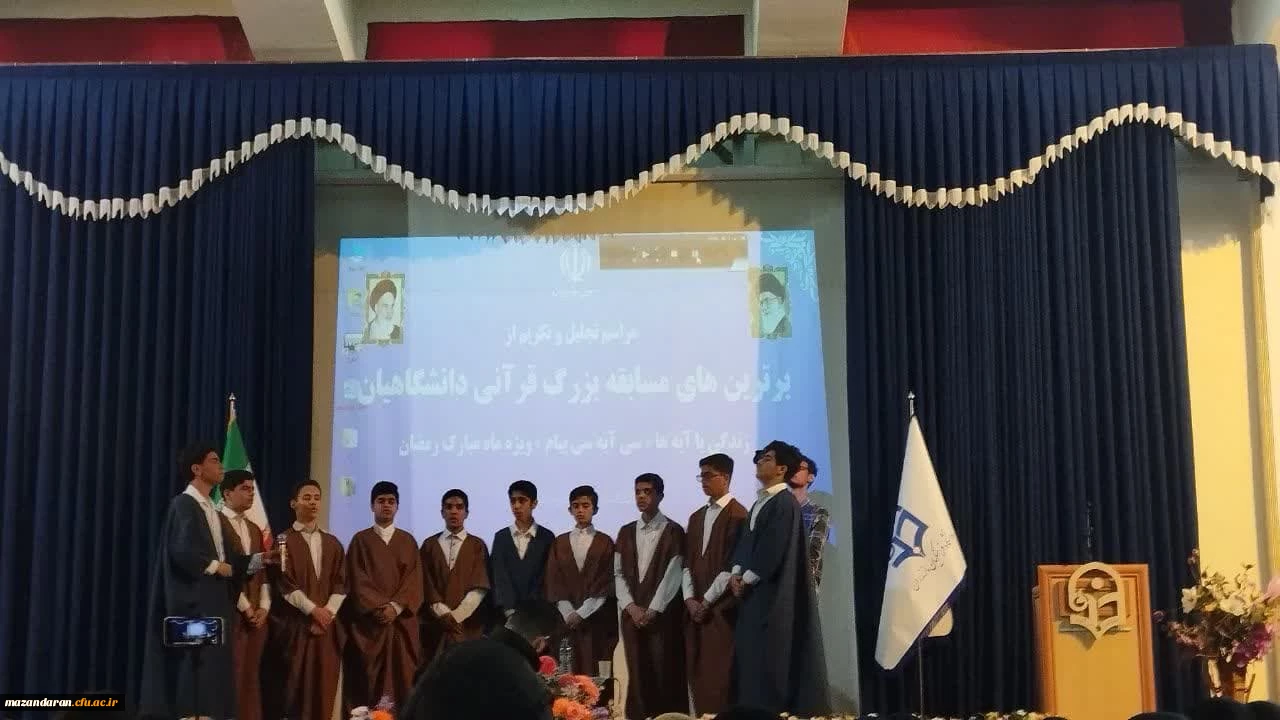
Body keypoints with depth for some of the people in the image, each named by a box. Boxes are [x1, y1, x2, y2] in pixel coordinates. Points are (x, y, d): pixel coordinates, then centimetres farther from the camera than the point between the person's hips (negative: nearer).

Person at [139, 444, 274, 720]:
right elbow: (182, 551, -23)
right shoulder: (183, 504, -10)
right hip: (194, 601, -9)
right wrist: (215, 567, -9)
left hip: (215, 601, 9)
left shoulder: (211, 509, 18)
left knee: (211, 668, 7)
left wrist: (258, 559, 5)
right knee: (194, 667, -8)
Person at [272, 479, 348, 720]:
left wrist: (327, 612, -8)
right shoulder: (283, 541, 1)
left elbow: (341, 583, 7)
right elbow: (284, 583, -7)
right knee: (297, 685, -5)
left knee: (326, 685, 1)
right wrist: (312, 609, -14)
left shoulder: (332, 544, 14)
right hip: (295, 623, -4)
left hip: (327, 624, 4)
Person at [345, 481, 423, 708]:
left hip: (402, 621, 2)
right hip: (369, 621, -1)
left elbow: (414, 579, 3)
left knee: (403, 676, -3)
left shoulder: (408, 541, 12)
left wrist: (395, 607, -12)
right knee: (370, 680, -5)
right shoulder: (360, 540, 7)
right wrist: (378, 607, -13)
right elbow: (357, 580, -1)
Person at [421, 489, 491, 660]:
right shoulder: (429, 545, 9)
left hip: (468, 624, -1)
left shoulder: (477, 545, 6)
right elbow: (426, 585, 3)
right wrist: (444, 614, -9)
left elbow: (480, 587, -2)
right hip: (436, 623, 1)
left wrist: (457, 615, -11)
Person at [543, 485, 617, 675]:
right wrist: (568, 613, -6)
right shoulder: (560, 543, 12)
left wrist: (582, 613, -10)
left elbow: (606, 583, -2)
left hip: (597, 619, -2)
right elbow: (553, 581, 7)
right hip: (566, 619, 2)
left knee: (596, 673, -8)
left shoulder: (605, 542, 5)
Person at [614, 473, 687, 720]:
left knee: (665, 673, -3)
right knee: (637, 675, 3)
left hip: (663, 614, -4)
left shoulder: (673, 531, -1)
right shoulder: (626, 532, 12)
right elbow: (619, 573, 9)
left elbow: (672, 575, -8)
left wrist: (653, 610, -13)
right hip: (632, 614, 4)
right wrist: (631, 606, -4)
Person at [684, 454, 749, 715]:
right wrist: (690, 599, 1)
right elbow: (688, 563, 15)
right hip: (697, 608, 7)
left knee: (720, 673, -8)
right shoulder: (696, 517, 17)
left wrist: (707, 600, -12)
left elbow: (733, 565, -12)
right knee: (699, 674, 5)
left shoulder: (737, 514, -7)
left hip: (722, 608, -7)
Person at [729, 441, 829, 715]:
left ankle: (773, 711, -2)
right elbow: (747, 540, 15)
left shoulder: (785, 502, -12)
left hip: (772, 592, -9)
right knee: (751, 655, 8)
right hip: (754, 591, 9)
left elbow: (773, 548, -18)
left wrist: (747, 579, -13)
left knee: (770, 656, -7)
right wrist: (737, 573, 0)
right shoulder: (760, 502, 17)